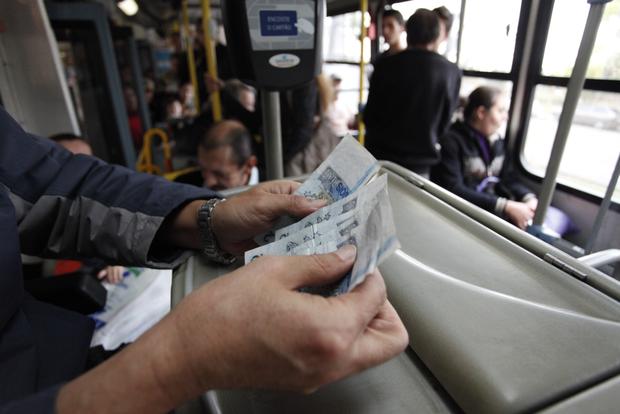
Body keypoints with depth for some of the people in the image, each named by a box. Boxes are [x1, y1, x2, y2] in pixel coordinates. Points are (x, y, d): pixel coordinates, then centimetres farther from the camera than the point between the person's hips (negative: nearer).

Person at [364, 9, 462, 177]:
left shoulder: (385, 65, -9)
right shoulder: (452, 73, -5)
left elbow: (369, 117, -1)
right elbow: (444, 123, 5)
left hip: (380, 155, 0)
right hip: (420, 161, 1)